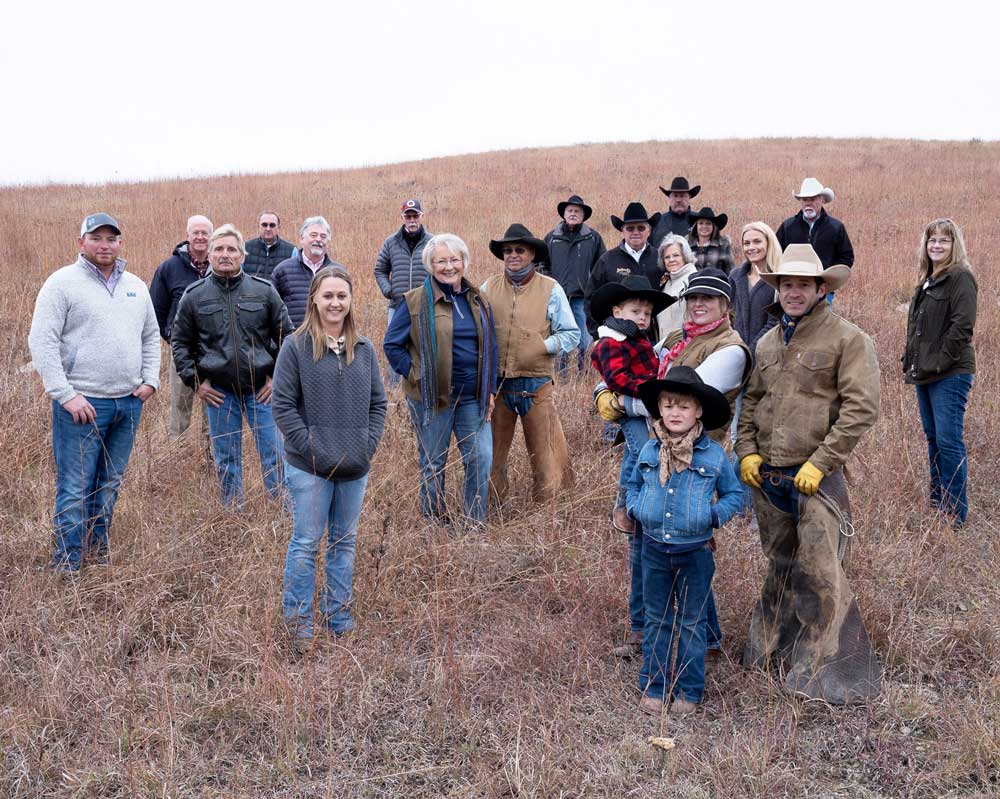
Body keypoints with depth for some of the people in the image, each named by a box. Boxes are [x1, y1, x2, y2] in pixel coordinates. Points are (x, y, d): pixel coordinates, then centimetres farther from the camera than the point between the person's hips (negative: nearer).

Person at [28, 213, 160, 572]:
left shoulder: (136, 286, 13)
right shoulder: (62, 282, -5)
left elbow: (150, 337, 23)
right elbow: (42, 343, -10)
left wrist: (150, 380, 9)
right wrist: (66, 395, -15)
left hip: (129, 402, 6)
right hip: (82, 404, -6)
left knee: (110, 485, 14)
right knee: (75, 489, -3)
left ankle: (98, 552, 26)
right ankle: (67, 565, 5)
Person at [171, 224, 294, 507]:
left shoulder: (264, 291, 0)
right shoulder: (194, 296, 2)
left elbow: (286, 336, 6)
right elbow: (180, 343, 10)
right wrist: (194, 381, 2)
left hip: (261, 388, -1)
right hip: (218, 391, 1)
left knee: (274, 454, 2)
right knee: (226, 460, 10)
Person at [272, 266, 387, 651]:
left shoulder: (364, 349, 7)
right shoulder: (296, 346, -6)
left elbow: (378, 402, 11)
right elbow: (282, 405, -8)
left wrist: (369, 445, -1)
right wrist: (312, 450, -13)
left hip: (356, 468, 4)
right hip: (310, 468, -4)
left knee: (345, 541, 13)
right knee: (306, 542, 2)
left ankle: (338, 614, 26)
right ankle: (297, 619, 16)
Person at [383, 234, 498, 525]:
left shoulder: (477, 301, 9)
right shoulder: (415, 302, -5)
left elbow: (490, 348, 15)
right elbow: (392, 345, 0)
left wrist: (490, 390, 9)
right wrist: (414, 375, -9)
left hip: (472, 397, 4)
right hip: (432, 397, -4)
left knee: (481, 459, -1)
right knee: (433, 464, 7)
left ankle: (475, 523, 13)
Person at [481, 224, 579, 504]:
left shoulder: (551, 289, 2)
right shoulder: (488, 288, 7)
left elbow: (571, 334, 4)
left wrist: (544, 347, -11)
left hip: (535, 384, -2)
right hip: (495, 384, 2)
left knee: (542, 453, 3)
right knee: (492, 452, 9)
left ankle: (544, 509, 21)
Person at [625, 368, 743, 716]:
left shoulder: (713, 454, -7)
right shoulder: (649, 451, -1)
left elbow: (733, 493, 5)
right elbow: (634, 484, 16)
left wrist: (716, 515, -12)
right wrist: (636, 508, -2)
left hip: (696, 552, -2)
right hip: (654, 549, 2)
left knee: (692, 623, 10)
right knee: (656, 621, 13)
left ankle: (689, 691, 22)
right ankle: (653, 687, 24)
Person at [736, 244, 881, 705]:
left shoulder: (848, 340, -7)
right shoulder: (767, 343, 13)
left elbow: (861, 408, -13)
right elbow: (749, 401, 20)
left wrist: (820, 462, -15)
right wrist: (746, 450, 6)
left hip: (816, 477, -6)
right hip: (766, 475, 6)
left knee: (820, 573, -7)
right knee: (780, 565, 18)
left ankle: (833, 670, 5)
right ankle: (774, 646, 34)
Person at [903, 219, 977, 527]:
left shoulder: (961, 277, -11)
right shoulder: (927, 279, 16)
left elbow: (962, 327, -19)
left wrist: (937, 363, -18)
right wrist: (911, 359, 11)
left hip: (950, 374, -9)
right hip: (924, 373, 9)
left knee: (949, 441, -7)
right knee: (933, 438, 16)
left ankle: (955, 512, 0)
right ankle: (937, 500, 27)